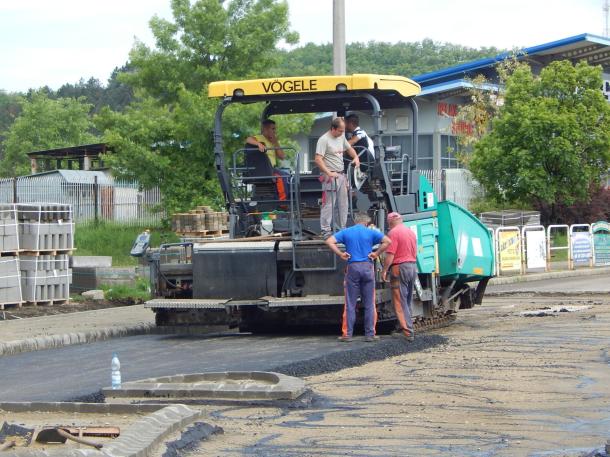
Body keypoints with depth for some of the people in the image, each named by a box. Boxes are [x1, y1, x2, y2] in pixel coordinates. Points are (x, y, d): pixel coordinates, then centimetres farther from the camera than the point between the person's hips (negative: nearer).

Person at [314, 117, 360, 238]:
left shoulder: (341, 137, 12)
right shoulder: (324, 140, -14)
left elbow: (349, 148, 29)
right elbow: (318, 159, -20)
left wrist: (356, 157, 8)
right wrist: (329, 173, -27)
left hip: (341, 175, 9)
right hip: (330, 177, -9)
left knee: (343, 204, 13)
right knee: (328, 204, -7)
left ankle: (343, 228, 21)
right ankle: (326, 231, -4)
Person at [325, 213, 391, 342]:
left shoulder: (346, 232, 7)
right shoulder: (371, 233, 4)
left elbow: (329, 242, -3)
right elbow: (387, 241, -7)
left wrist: (341, 254, 0)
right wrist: (376, 253, -2)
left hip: (352, 268, 1)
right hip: (367, 267, -1)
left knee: (350, 304, 4)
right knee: (369, 304, 5)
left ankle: (347, 334, 3)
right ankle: (370, 334, 6)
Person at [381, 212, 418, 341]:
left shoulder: (393, 232, -11)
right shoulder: (411, 232, 14)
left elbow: (390, 254, -16)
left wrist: (384, 270, -11)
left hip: (400, 267, -8)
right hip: (413, 266, 8)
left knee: (400, 302, -5)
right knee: (407, 301, 16)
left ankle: (408, 332, -13)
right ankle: (408, 329, 20)